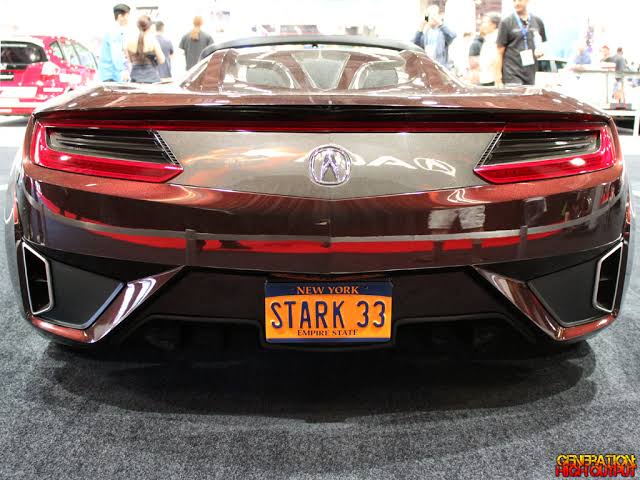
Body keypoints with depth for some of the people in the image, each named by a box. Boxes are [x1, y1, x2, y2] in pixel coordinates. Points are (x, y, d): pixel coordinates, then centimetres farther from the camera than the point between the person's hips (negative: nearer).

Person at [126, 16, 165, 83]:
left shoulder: (130, 42, 4)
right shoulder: (153, 41, -9)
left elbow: (131, 60, 16)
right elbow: (161, 61, -3)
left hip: (135, 78, 4)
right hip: (151, 78, -4)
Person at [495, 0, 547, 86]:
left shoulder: (537, 22, 11)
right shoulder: (506, 22, -2)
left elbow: (541, 44, 24)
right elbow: (500, 53, -4)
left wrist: (540, 51, -2)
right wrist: (498, 79, -11)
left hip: (530, 75, 5)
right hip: (512, 75, -5)